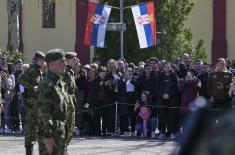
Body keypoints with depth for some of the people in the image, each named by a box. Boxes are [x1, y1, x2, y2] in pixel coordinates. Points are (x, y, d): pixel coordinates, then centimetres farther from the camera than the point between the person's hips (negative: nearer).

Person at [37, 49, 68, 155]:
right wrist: (47, 136, -23)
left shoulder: (61, 82, 15)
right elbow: (43, 112, -21)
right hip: (51, 134, -10)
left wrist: (65, 133, 21)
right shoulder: (47, 84, -16)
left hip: (61, 133, 10)